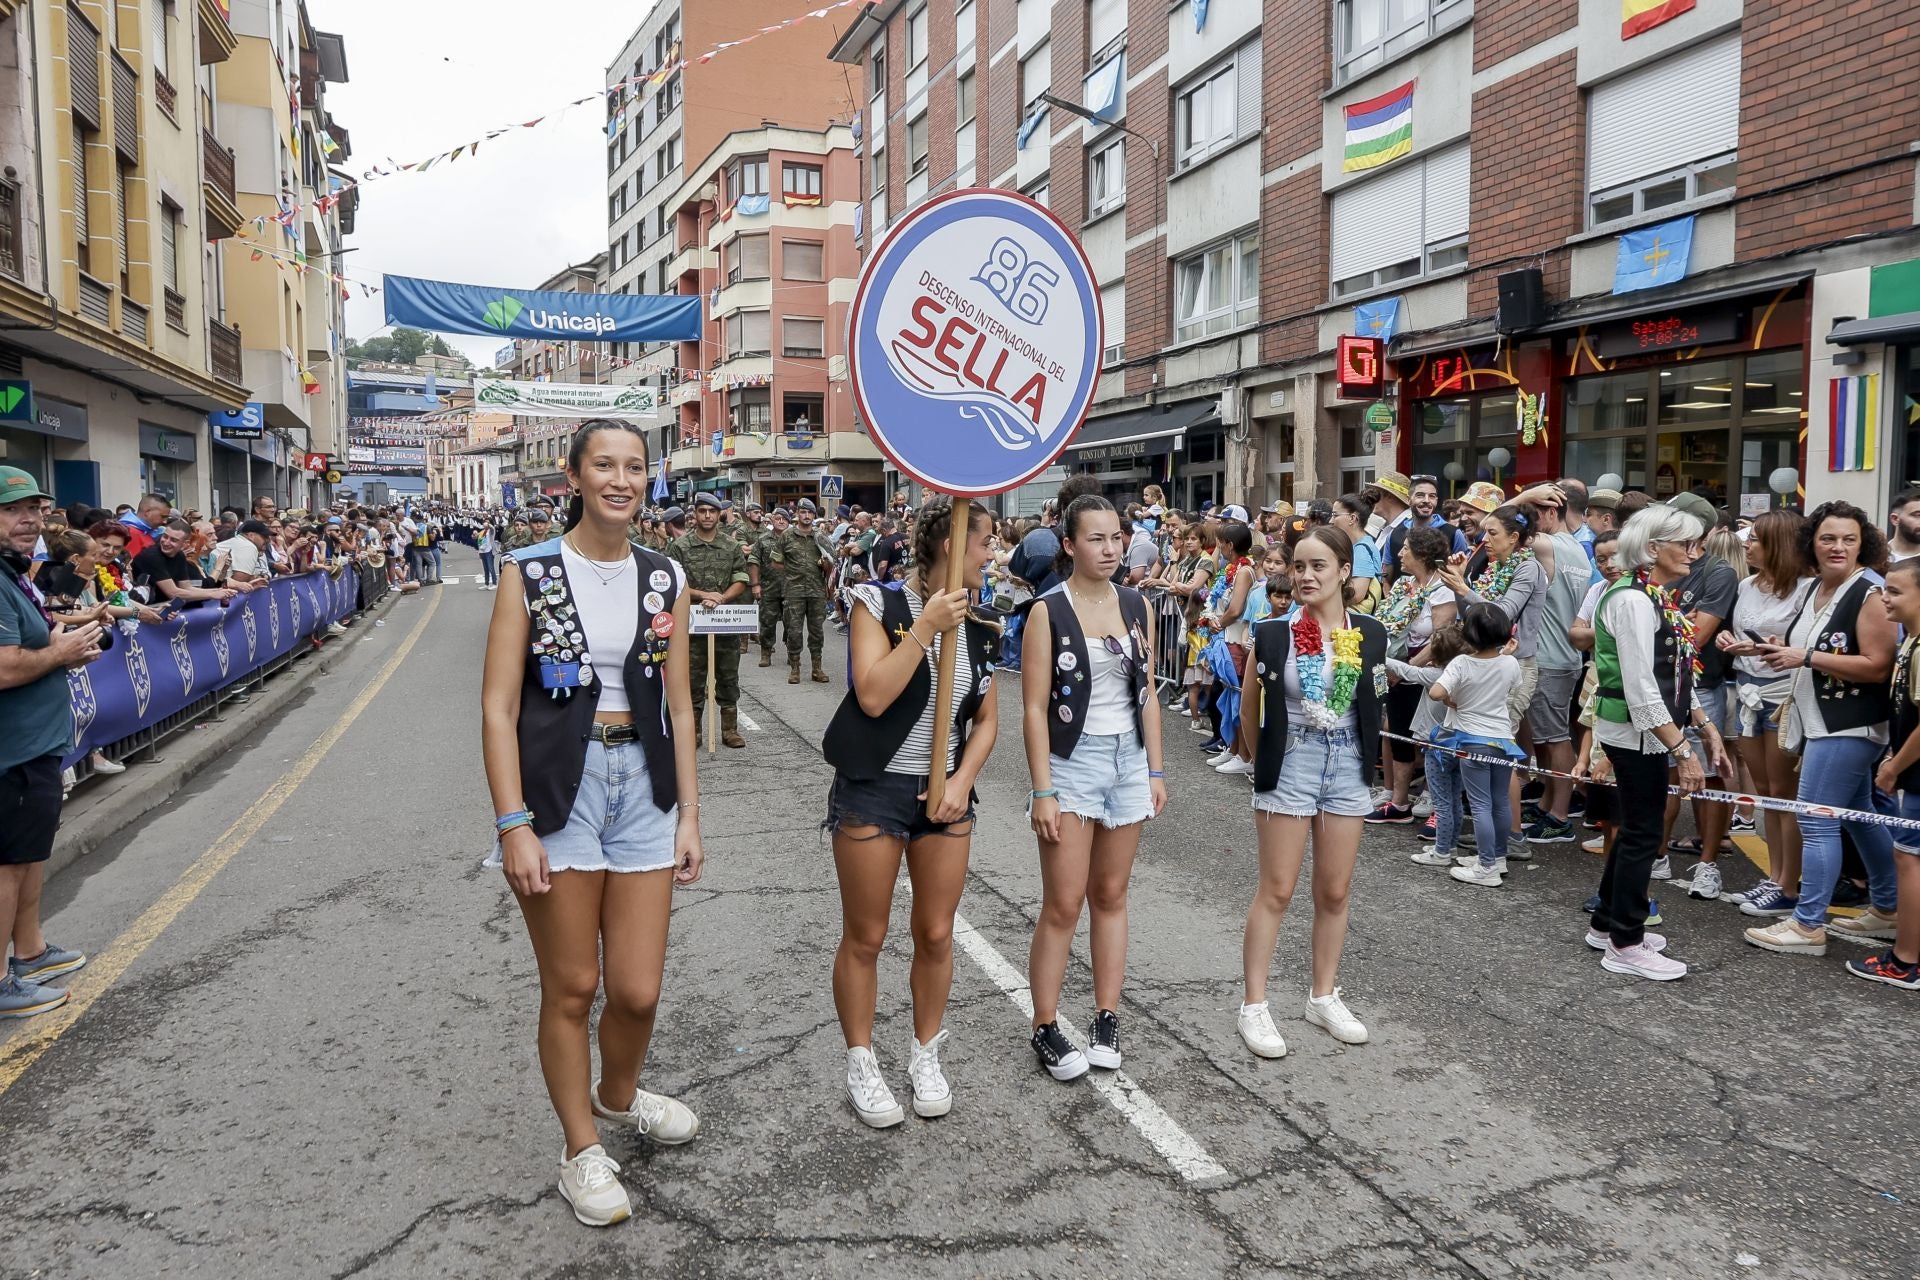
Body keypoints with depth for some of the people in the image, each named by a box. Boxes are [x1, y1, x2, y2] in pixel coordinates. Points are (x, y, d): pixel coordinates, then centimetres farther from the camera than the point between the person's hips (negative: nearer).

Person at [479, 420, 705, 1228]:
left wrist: (689, 815, 6)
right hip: (556, 787, -3)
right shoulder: (530, 573, -4)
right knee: (571, 987, 8)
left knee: (638, 991, 6)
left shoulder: (665, 580, 6)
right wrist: (514, 824, -14)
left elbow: (677, 706, 9)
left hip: (643, 787, 3)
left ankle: (618, 1094, 39)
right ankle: (581, 1150, 29)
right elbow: (498, 707, -7)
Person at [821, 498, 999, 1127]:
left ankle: (926, 1055, 30)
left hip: (944, 791, 5)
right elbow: (872, 696, -21)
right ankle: (862, 1065, 24)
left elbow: (987, 717, 10)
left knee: (936, 934, 10)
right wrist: (925, 628, -22)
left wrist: (963, 781, -5)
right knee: (865, 937, 6)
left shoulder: (976, 626, 5)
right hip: (873, 789, -4)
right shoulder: (879, 603, -10)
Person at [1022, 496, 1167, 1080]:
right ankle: (1045, 1029, 11)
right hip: (1071, 760, -4)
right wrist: (1043, 792, -14)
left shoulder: (1136, 606, 5)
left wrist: (1156, 770, 7)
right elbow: (1035, 708, -10)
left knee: (1110, 896, 12)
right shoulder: (1048, 612, -9)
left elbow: (1147, 694, 10)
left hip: (1129, 759, 4)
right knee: (1063, 905, -2)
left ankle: (1106, 1018, 22)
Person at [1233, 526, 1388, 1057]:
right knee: (1276, 891, 2)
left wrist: (1364, 760, 11)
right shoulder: (1272, 636, -9)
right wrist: (1264, 764, 7)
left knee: (1334, 892, 12)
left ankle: (1324, 997, 28)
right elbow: (1250, 710, 3)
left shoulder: (1370, 636, -3)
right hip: (1289, 767, -3)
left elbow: (1373, 706, 11)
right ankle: (1254, 1004, 12)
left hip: (1347, 769, 3)